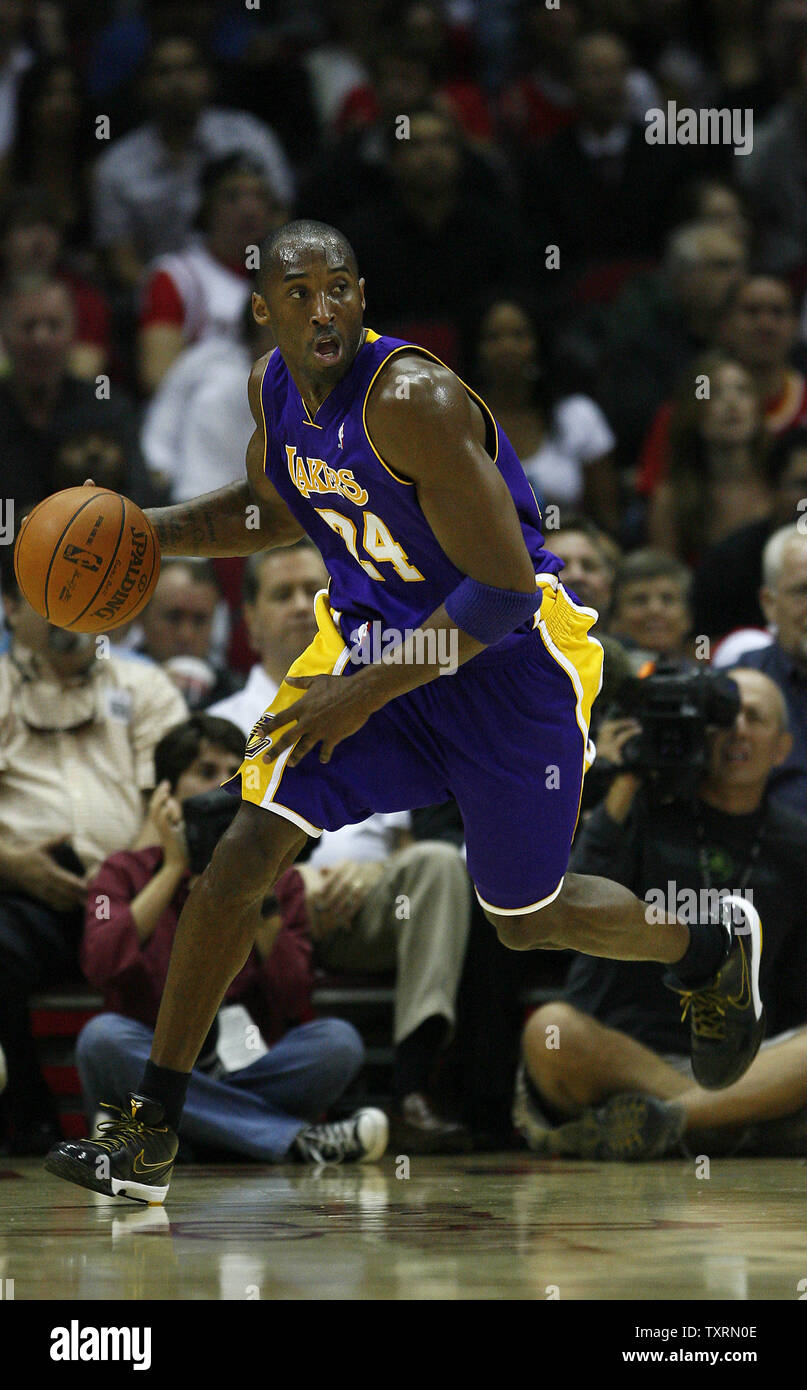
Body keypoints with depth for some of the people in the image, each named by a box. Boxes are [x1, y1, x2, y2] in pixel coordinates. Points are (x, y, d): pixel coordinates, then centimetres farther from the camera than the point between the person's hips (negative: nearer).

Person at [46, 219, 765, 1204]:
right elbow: (275, 512, 18)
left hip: (506, 662, -6)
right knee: (247, 847, -11)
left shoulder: (413, 399, -29)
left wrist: (367, 692, -24)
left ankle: (712, 951, 44)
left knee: (526, 920, 10)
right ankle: (150, 1132, -6)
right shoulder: (273, 386, -5)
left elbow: (504, 590, -28)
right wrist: (148, 530, 2)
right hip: (373, 638, 6)